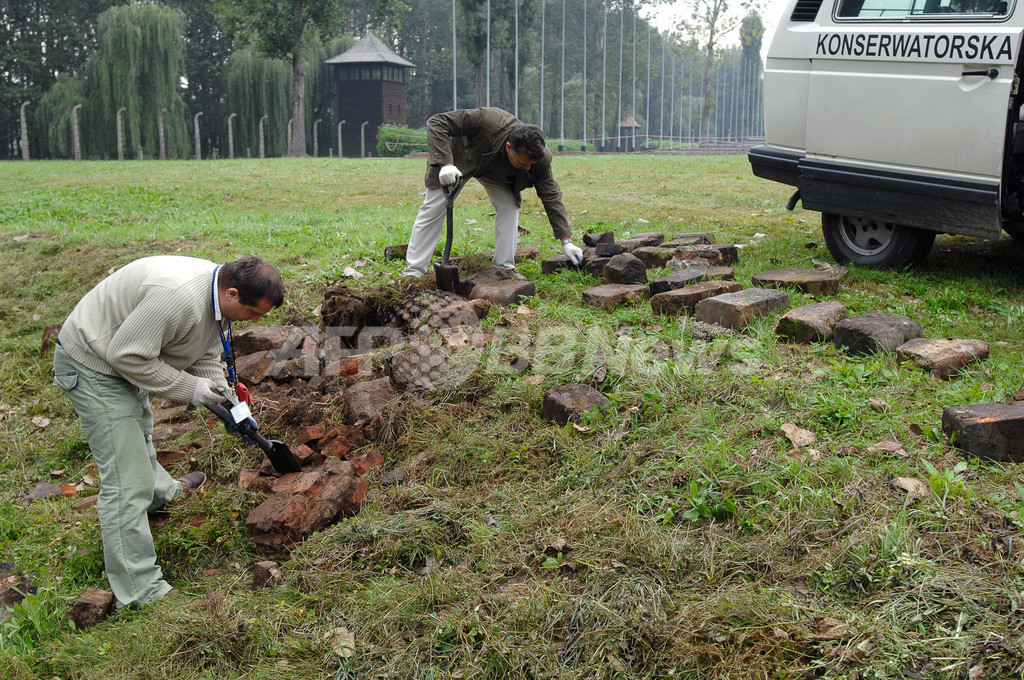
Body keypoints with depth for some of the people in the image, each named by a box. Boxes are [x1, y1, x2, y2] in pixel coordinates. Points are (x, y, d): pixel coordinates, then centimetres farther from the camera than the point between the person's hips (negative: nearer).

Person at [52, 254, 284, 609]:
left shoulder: (219, 296, -5)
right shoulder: (178, 297, -37)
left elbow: (206, 356, 8)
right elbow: (126, 355, -31)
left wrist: (226, 400, -4)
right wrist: (191, 389, -24)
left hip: (124, 358, 10)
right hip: (93, 365, -10)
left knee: (140, 435, 36)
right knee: (126, 478, -10)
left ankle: (160, 492, 65)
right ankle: (140, 593, -4)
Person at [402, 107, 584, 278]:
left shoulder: (540, 157, -30)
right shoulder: (486, 121, -45)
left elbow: (551, 196, -21)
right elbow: (436, 122, -38)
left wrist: (566, 241, -23)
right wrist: (445, 163, -49)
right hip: (457, 158, -4)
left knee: (509, 207, -12)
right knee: (434, 210, -8)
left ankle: (505, 267, -1)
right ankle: (413, 271, -3)